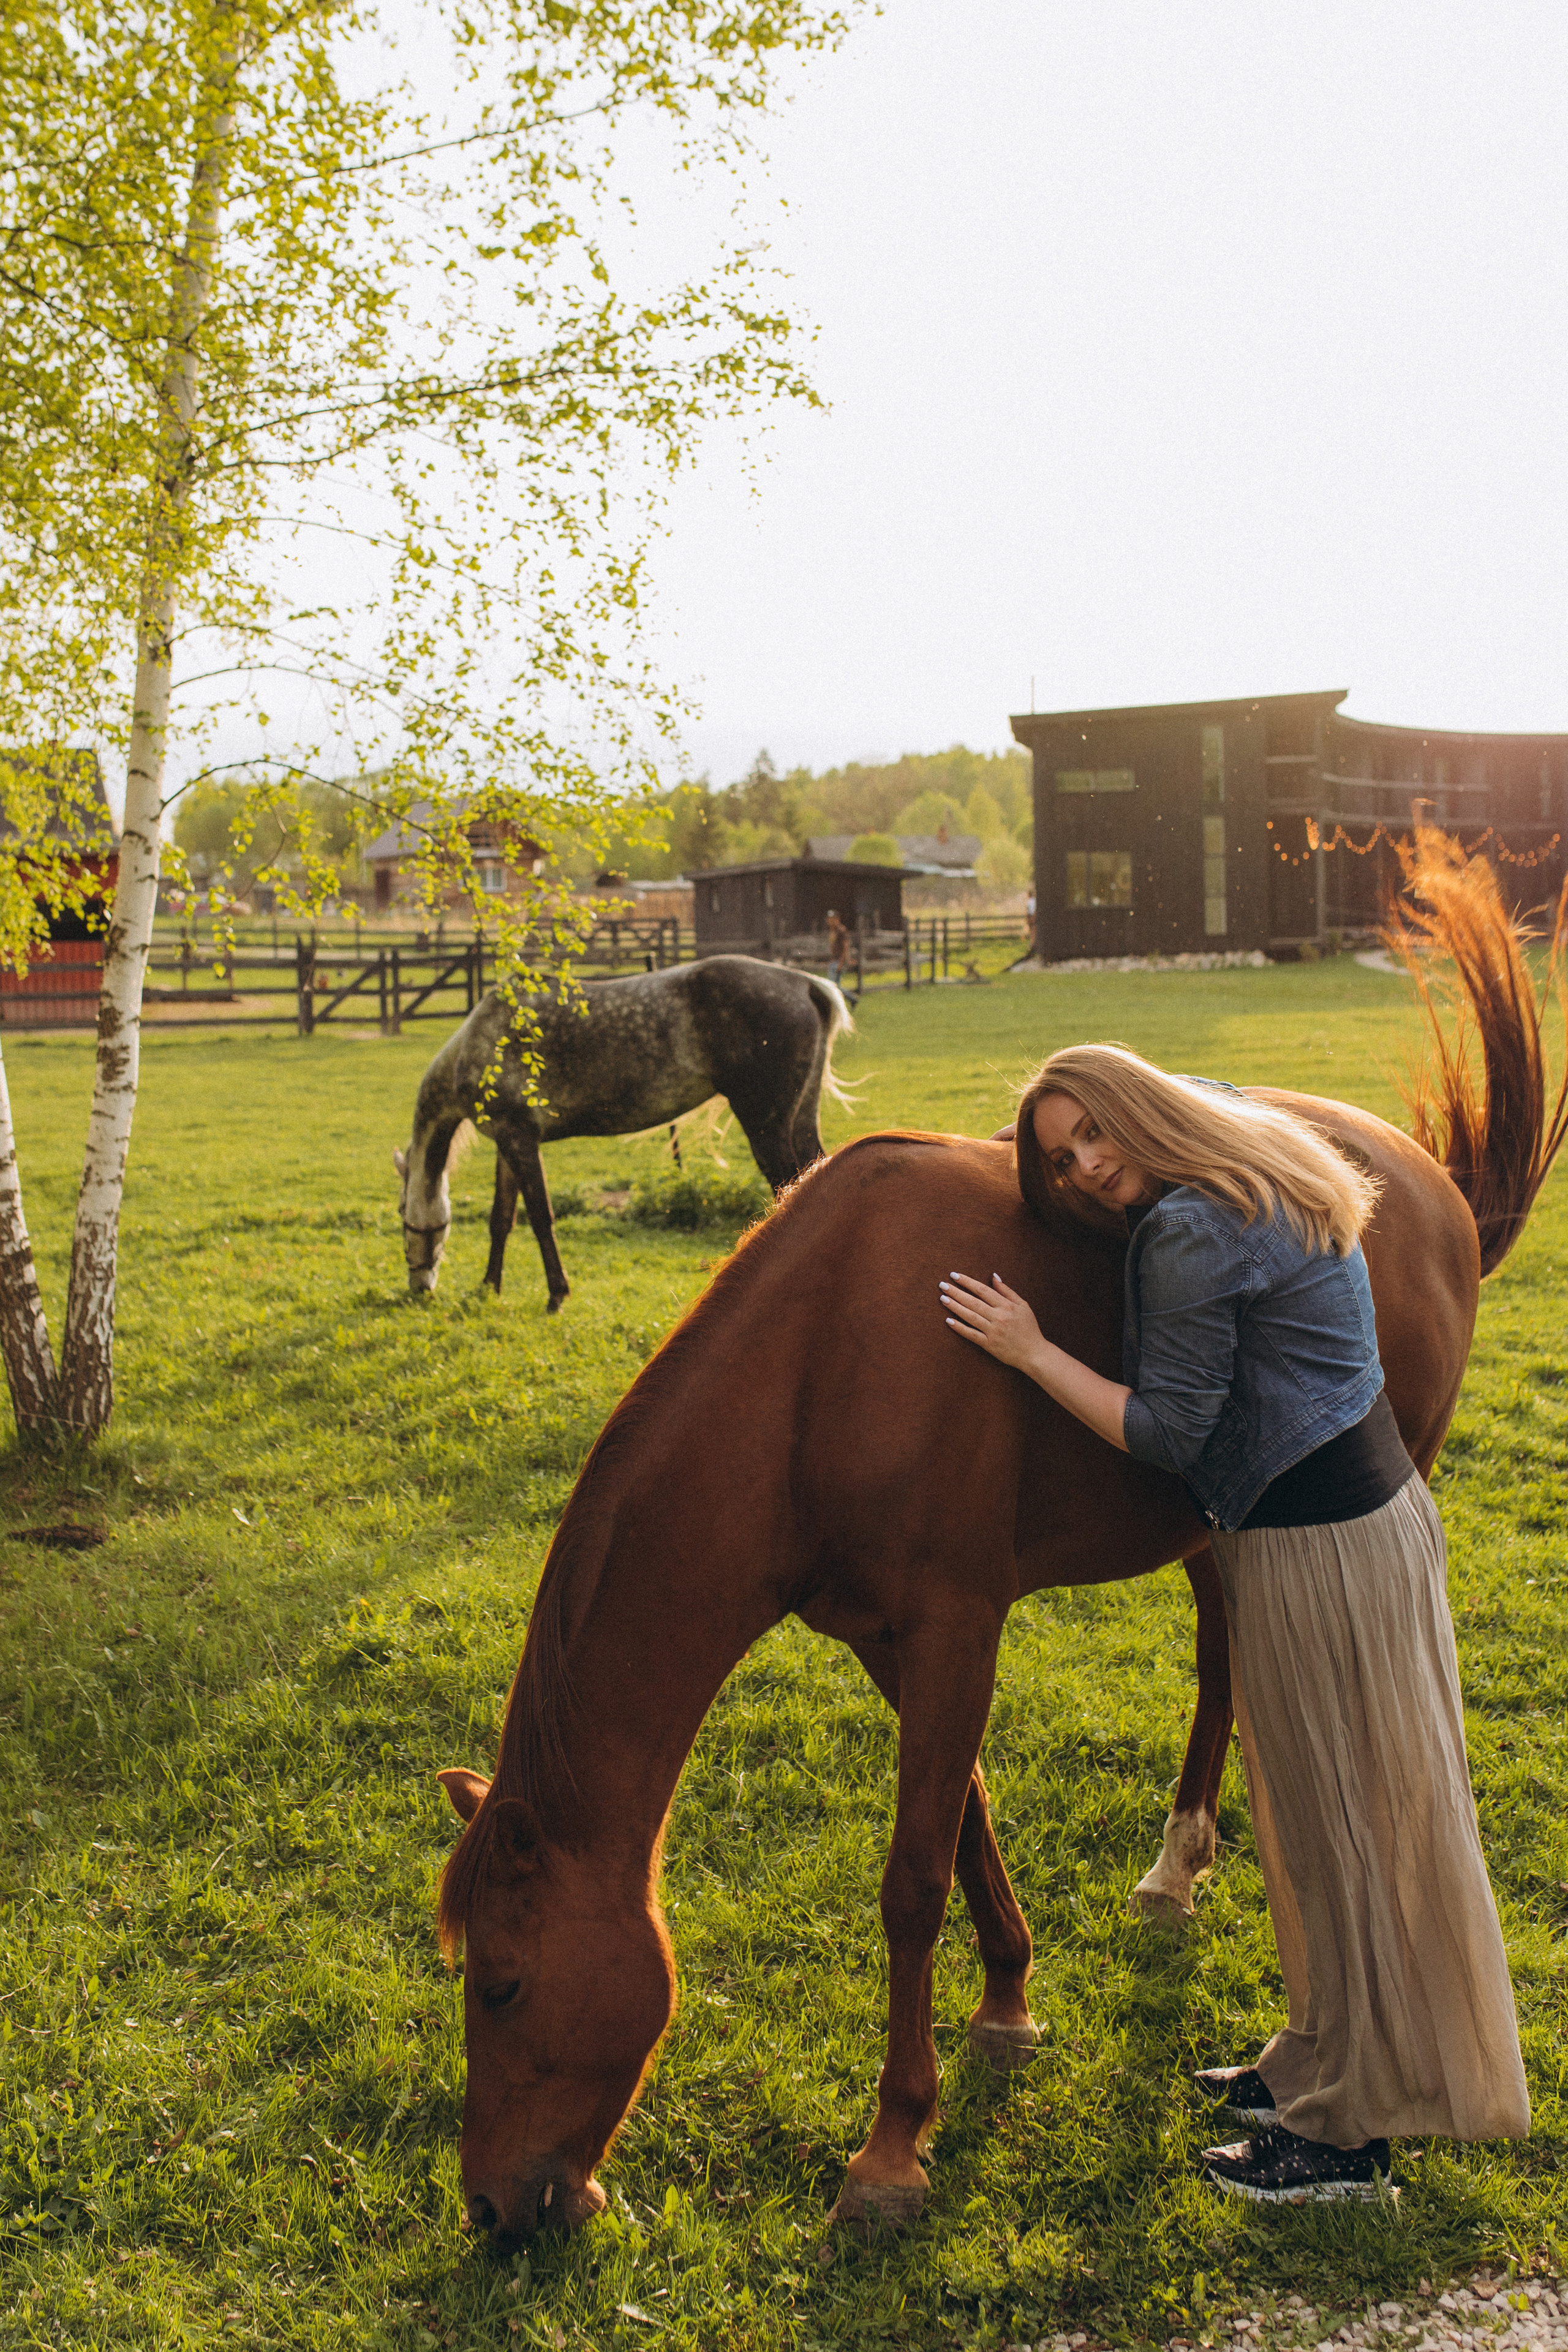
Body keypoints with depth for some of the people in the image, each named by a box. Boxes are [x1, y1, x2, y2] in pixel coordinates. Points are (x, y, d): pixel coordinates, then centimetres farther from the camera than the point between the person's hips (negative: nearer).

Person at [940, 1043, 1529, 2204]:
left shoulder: (1188, 1233, -20)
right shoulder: (1263, 1172, 8)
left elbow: (1169, 1433, -18)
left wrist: (1031, 1351, -13)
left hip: (1314, 1554, -10)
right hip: (1382, 1505, 10)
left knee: (1335, 1835, 4)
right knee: (1349, 1823, 21)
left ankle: (1346, 2130, 19)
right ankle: (1327, 2062, 37)